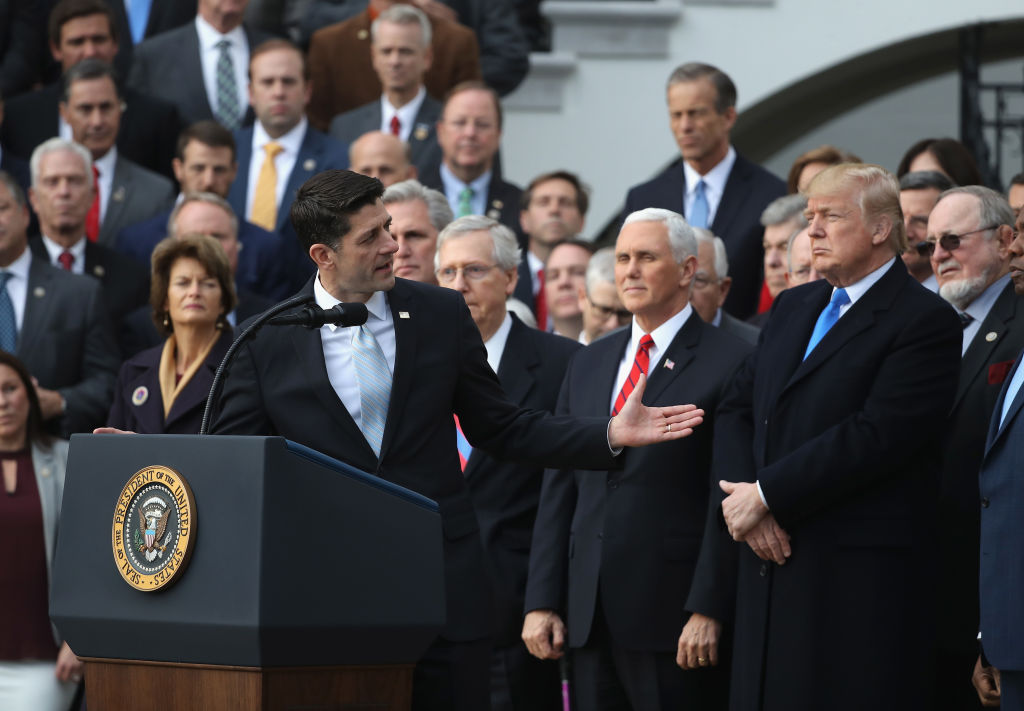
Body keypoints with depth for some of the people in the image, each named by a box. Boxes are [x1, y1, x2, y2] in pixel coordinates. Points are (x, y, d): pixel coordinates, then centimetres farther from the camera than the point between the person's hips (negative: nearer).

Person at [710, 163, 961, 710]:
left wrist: (767, 496, -14)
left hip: (860, 582, -7)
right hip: (771, 565, 7)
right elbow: (735, 412, 15)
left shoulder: (925, 321, -7)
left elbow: (875, 436, -17)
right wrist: (743, 495, -4)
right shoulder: (792, 307, 19)